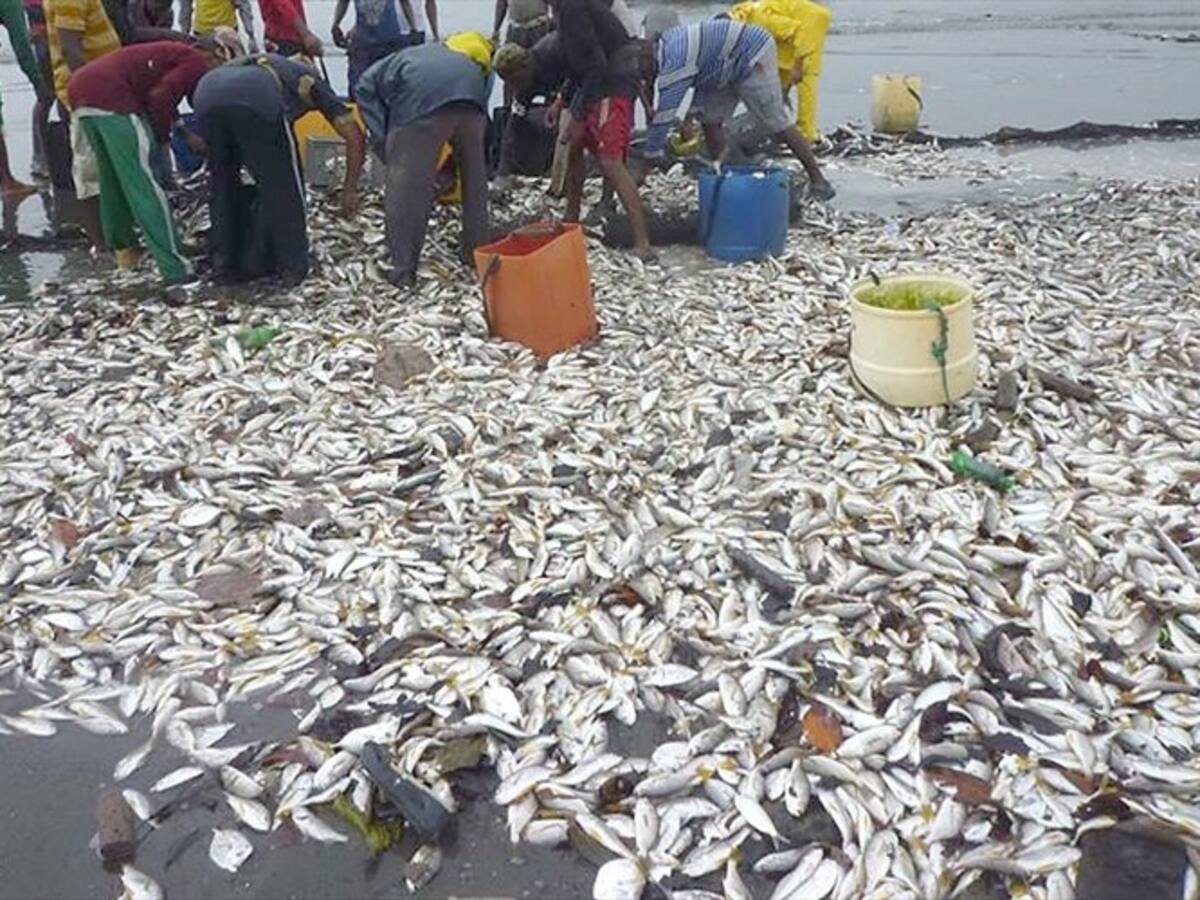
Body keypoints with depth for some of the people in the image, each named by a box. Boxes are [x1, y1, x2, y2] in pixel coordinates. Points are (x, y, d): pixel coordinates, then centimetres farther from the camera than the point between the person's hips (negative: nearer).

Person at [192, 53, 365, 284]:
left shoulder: (265, 62, 45)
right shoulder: (313, 80, 33)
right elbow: (354, 136, 21)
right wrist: (350, 190, 28)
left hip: (207, 91, 5)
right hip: (258, 99, -5)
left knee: (221, 179, 25)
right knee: (283, 186, 14)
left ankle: (224, 264, 29)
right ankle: (292, 267, 22)